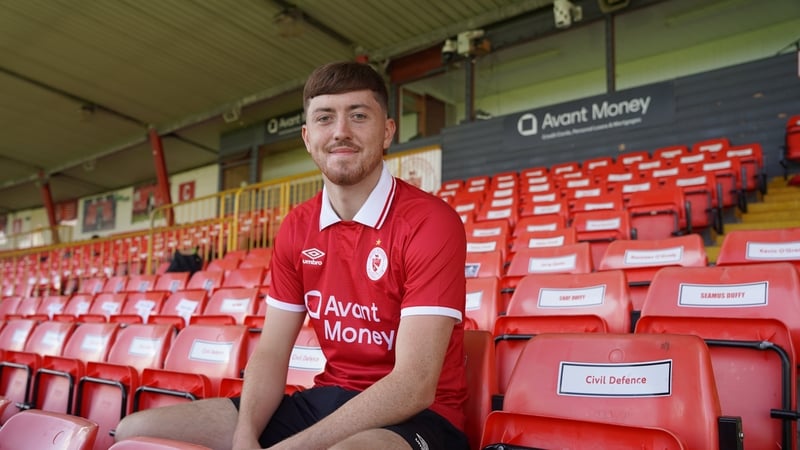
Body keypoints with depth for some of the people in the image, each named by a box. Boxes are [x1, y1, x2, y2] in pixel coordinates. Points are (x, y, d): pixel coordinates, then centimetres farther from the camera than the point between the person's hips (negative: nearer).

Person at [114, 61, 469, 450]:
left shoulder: (429, 222, -16)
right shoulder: (296, 229, 5)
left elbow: (413, 386, -22)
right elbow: (271, 353, 5)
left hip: (417, 415, -6)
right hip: (325, 400, 6)